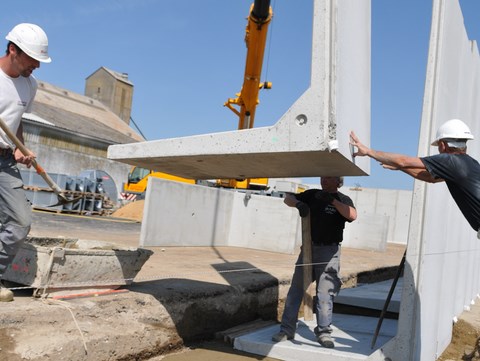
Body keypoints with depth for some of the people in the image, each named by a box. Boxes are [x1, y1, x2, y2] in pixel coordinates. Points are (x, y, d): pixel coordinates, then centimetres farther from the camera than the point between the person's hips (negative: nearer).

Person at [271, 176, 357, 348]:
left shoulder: (343, 200, -1)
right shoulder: (312, 195, 9)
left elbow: (353, 215, -21)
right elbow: (288, 198, 11)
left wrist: (332, 200, -24)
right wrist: (299, 203, -9)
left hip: (328, 252, -4)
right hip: (308, 247, 4)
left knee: (325, 293, -4)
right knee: (296, 289, 5)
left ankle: (323, 332, 10)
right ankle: (287, 329, 12)